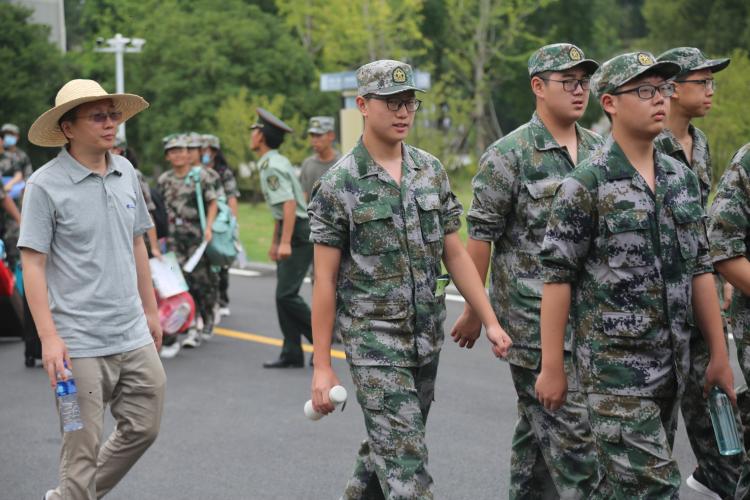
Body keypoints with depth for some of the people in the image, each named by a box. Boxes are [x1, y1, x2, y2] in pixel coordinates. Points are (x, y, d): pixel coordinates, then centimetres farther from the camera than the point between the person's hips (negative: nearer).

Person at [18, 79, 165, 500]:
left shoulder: (125, 173, 9)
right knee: (83, 447, 0)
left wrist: (151, 309, 20)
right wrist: (49, 337, -17)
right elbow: (32, 264, -11)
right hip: (79, 342, -6)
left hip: (133, 336, 6)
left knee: (142, 428, 13)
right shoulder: (46, 185, -9)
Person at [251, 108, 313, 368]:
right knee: (284, 295, 9)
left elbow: (289, 204, -24)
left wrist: (285, 242, -27)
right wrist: (274, 241, 29)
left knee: (287, 295, -13)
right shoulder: (274, 162, 17)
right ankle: (291, 354, 10)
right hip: (289, 234, 10)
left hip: (298, 234, -10)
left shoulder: (272, 166, -15)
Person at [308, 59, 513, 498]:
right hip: (374, 341, -5)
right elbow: (325, 280, -7)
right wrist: (322, 365, -8)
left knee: (388, 446, 17)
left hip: (427, 337, 5)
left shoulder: (432, 171, 6)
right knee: (406, 461, -10)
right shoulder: (339, 185, -8)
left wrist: (491, 321, 2)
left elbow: (455, 253, 10)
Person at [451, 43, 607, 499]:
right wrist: (474, 310, -4)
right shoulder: (510, 155, -9)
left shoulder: (599, 150, 10)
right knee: (573, 426, -8)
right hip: (535, 317, -6)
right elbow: (481, 235, -6)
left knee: (539, 422, 15)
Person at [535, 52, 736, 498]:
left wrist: (720, 355, 12)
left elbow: (700, 269, 13)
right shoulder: (586, 185, -9)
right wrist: (552, 367, -11)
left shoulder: (683, 179, 9)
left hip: (673, 364, 6)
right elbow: (558, 278, -9)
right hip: (614, 364, -6)